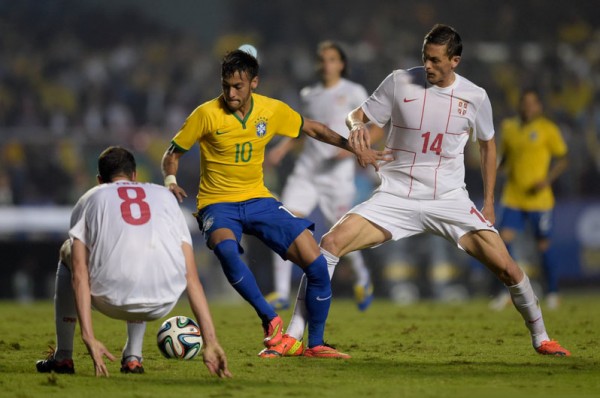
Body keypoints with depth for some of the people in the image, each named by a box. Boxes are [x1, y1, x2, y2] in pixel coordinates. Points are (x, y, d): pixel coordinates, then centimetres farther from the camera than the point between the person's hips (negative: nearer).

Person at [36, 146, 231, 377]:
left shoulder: (90, 199, 20)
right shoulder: (165, 196, 25)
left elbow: (79, 273, 5)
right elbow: (191, 277, 18)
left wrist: (89, 338, -1)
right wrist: (210, 341, 15)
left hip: (112, 301, -2)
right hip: (162, 305, 2)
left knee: (67, 253, 32)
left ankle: (63, 357, 29)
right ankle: (133, 357, 29)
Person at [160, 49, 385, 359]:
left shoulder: (272, 110, -2)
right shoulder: (207, 114, -11)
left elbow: (312, 129, 15)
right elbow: (173, 153, 0)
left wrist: (354, 148, 9)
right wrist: (170, 181, -20)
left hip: (258, 199, 4)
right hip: (218, 204, -4)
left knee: (316, 264, -9)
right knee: (226, 249, -40)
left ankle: (315, 344, 7)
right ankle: (271, 320, -28)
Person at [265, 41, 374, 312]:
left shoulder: (353, 93, -1)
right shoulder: (310, 95, 13)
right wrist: (282, 148, 13)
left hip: (337, 172, -4)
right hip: (306, 170, 4)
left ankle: (362, 277, 31)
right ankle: (281, 293, -9)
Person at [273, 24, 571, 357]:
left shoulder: (475, 98, -2)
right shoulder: (399, 82, -6)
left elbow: (487, 145, 14)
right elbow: (357, 114, 4)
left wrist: (488, 202, 12)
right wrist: (356, 126, -21)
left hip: (450, 201, 1)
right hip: (396, 197, 0)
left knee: (505, 265, -10)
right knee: (330, 242, -20)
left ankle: (540, 339, 14)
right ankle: (292, 337, -15)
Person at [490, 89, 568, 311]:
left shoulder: (548, 129, -3)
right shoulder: (509, 128, 9)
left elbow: (562, 160, -1)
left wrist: (547, 180, -15)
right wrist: (501, 167, -2)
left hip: (539, 199, -3)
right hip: (513, 199, 3)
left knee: (543, 247, 3)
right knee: (504, 240, -11)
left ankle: (552, 293, 20)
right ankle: (507, 290, -1)